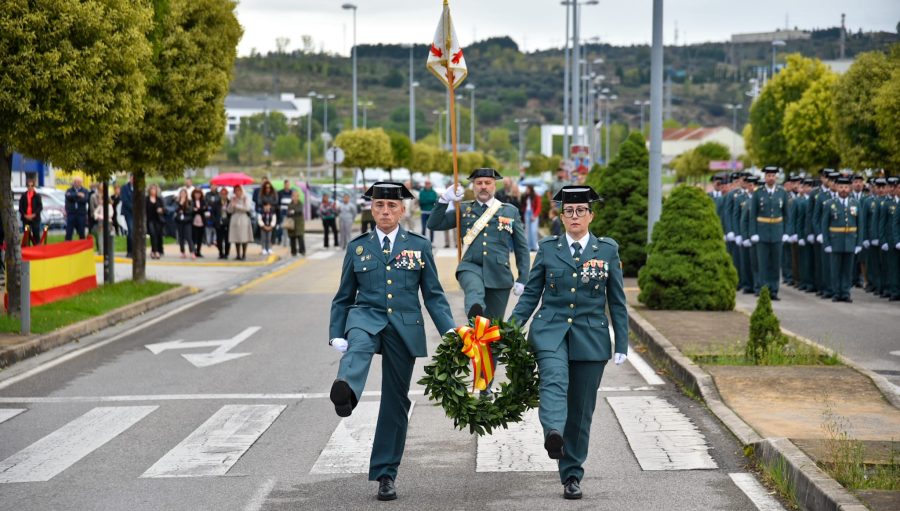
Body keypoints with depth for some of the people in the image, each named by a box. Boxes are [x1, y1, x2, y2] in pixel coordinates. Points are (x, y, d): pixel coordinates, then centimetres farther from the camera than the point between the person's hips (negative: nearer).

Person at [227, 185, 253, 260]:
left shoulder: (246, 198, 0)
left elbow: (247, 208, -13)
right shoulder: (233, 199, 12)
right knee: (236, 238, 1)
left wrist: (237, 206, -14)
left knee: (244, 238, -7)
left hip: (243, 219, -4)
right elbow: (229, 210, 8)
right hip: (235, 219, 4)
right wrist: (232, 204, -8)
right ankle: (238, 255, 6)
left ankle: (244, 255, -3)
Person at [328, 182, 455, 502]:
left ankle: (385, 475, 15)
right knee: (358, 344, -38)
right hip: (367, 316, -1)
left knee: (396, 400, 4)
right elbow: (344, 297, 13)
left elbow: (434, 295, 7)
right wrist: (337, 334, 2)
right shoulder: (357, 247, 9)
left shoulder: (419, 246, 7)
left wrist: (450, 332, -5)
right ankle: (345, 392, -70)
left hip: (404, 327, 1)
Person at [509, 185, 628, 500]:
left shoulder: (608, 250, 6)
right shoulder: (548, 248, 6)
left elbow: (617, 302, 8)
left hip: (591, 336, 1)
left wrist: (622, 344, 4)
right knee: (554, 380, -31)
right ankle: (553, 434, -55)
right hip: (550, 331, -1)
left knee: (581, 409, 4)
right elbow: (531, 294, 8)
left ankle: (572, 475, 14)